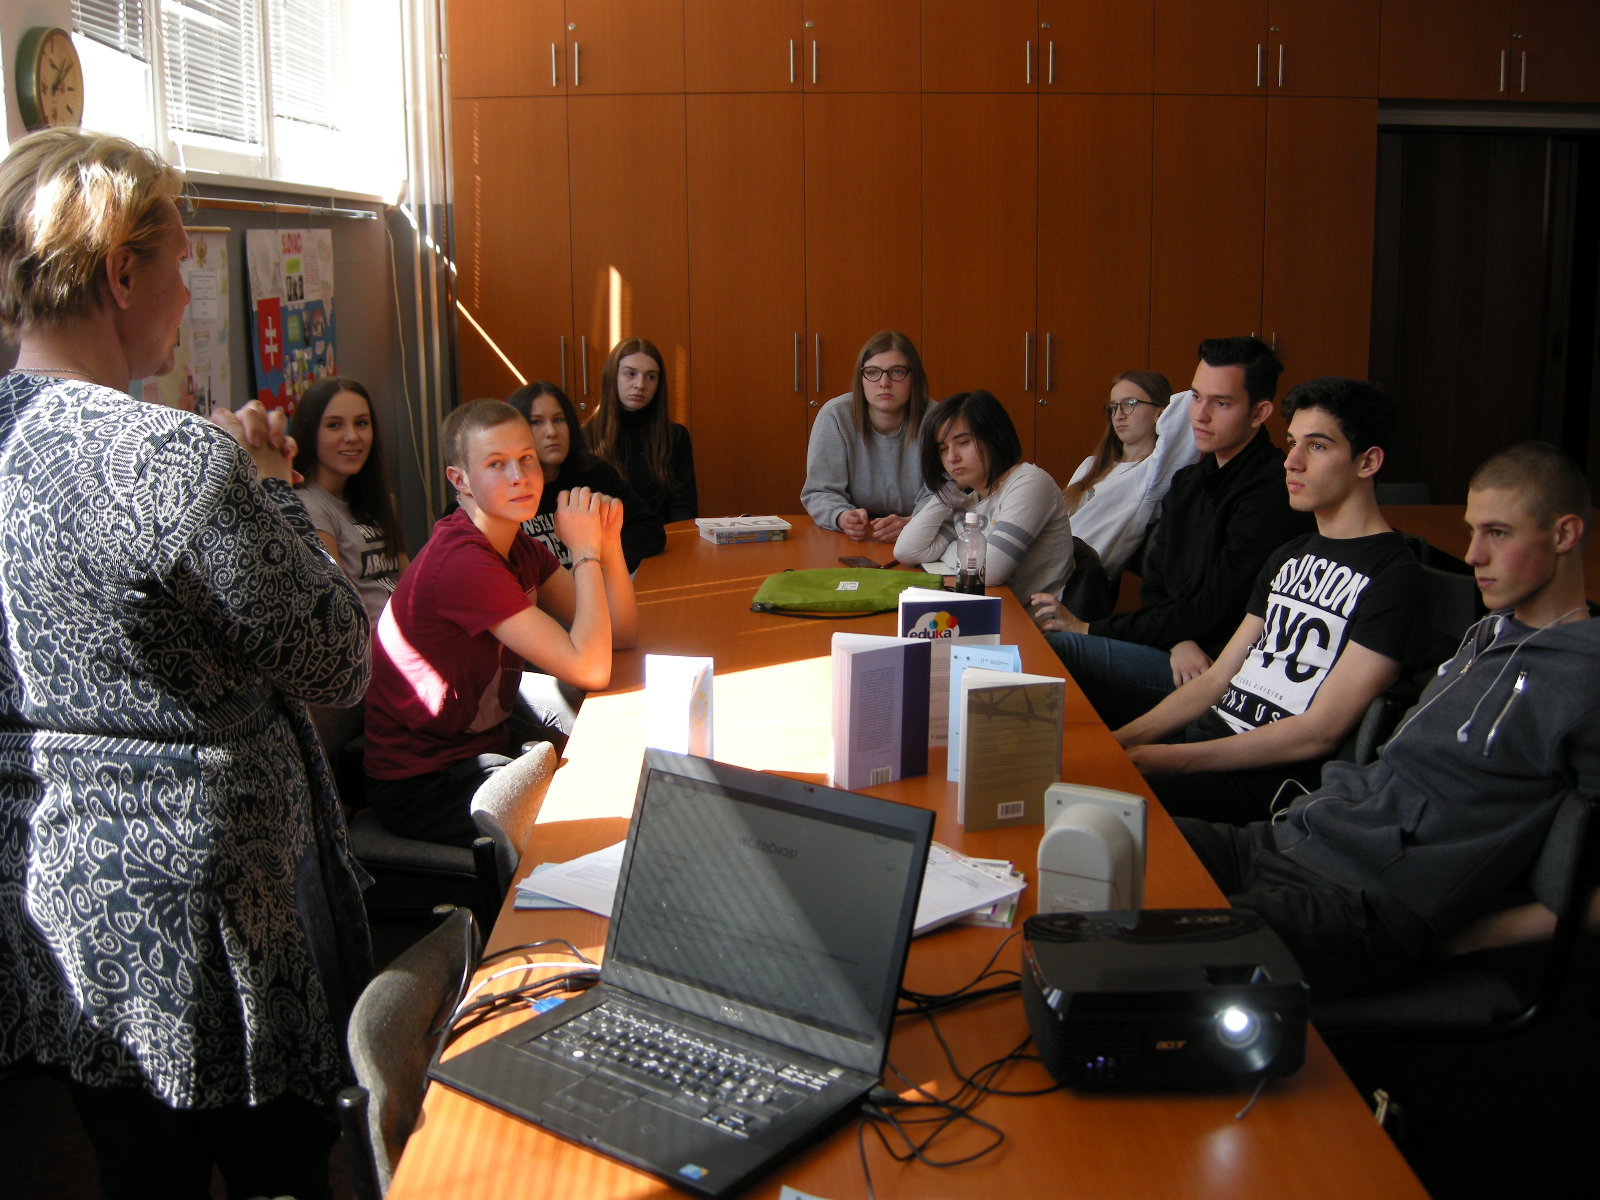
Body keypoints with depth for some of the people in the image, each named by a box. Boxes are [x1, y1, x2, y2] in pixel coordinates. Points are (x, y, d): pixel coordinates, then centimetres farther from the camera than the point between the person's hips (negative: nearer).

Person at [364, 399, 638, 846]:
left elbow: (620, 633, 1)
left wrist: (609, 542, -13)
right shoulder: (464, 564, -27)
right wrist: (585, 552, -20)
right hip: (421, 787, -9)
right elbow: (589, 669, -29)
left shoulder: (518, 546, 3)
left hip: (488, 739, 9)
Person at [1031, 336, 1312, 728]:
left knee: (1051, 649, -22)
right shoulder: (1188, 482, 15)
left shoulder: (1272, 497, -15)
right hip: (1185, 658, 8)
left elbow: (1210, 612, -16)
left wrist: (1089, 628, -11)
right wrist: (1178, 641, -12)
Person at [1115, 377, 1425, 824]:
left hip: (1270, 780, -8)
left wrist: (1174, 759, -19)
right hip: (1206, 734, 8)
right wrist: (1122, 738, 2)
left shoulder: (1393, 576, -10)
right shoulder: (1289, 557, 18)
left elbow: (1319, 733, -16)